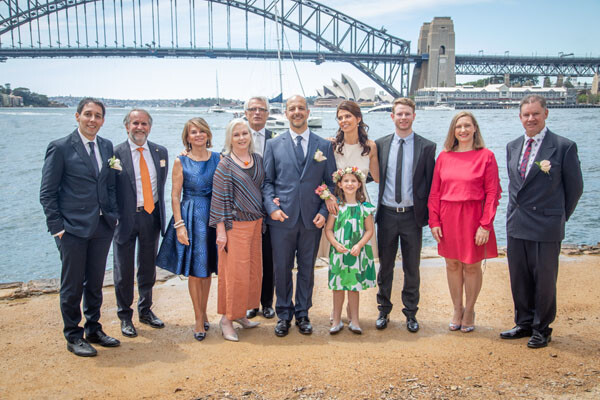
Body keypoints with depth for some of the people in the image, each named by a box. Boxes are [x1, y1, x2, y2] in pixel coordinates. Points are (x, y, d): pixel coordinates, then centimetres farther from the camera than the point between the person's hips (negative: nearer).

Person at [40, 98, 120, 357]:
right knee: (72, 285, 6)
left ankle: (93, 329, 31)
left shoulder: (106, 146, 8)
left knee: (95, 282, 15)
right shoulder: (60, 148, -7)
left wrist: (113, 216, 6)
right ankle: (73, 336, 23)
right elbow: (47, 193, -6)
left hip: (102, 227, 5)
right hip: (73, 228, -5)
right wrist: (56, 226, -10)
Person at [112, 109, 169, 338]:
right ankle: (125, 317, 24)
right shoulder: (116, 153, -9)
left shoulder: (160, 152, 5)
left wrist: (160, 213, 6)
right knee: (123, 271, 7)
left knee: (148, 268, 16)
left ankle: (145, 311, 33)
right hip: (125, 217, -4)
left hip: (151, 216, 4)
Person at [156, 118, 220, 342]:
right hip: (189, 216, -2)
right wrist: (179, 225, -9)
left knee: (207, 269, 11)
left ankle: (203, 312, 27)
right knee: (194, 271, 3)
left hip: (212, 217, 2)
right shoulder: (181, 162, -2)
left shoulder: (218, 159, 4)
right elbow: (175, 196, -3)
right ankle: (199, 318, 16)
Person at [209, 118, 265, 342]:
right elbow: (219, 198, -10)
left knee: (254, 271, 12)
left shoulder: (257, 160, 9)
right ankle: (227, 319, 11)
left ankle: (240, 314, 27)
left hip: (256, 223, 6)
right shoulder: (225, 165, -8)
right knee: (235, 272, -4)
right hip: (235, 225, -6)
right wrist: (220, 230, -13)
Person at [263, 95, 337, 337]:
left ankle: (302, 313, 27)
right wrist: (271, 207, -10)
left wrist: (324, 211, -5)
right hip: (282, 218, 0)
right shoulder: (273, 145, 6)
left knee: (307, 269, 11)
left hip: (312, 219, 1)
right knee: (282, 269, 7)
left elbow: (331, 182, 6)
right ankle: (284, 315, 23)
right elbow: (267, 181, 5)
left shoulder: (324, 146, 7)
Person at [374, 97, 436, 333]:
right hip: (387, 214, 1)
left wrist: (429, 215, -5)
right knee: (385, 266, 12)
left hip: (412, 216, -1)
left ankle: (411, 313, 26)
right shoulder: (380, 145, 4)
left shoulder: (427, 147, -1)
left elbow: (430, 184, -1)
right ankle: (384, 311, 27)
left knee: (412, 268, 10)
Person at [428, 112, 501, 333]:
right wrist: (434, 221, 0)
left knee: (472, 265, 7)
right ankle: (457, 310, 26)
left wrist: (486, 225, -13)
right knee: (452, 264, 11)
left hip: (473, 217, -3)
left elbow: (493, 193, -7)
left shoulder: (486, 156, -4)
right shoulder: (444, 157, 5)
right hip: (448, 217, 3)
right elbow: (435, 192, 6)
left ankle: (469, 311, 24)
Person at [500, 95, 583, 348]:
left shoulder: (564, 147, -8)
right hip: (516, 225, 5)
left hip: (546, 226, -5)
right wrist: (516, 211, 13)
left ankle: (542, 328, 23)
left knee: (544, 280, 6)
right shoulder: (512, 147, 10)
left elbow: (574, 188, -1)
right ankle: (524, 323, 29)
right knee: (519, 279, 13)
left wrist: (559, 217, 5)